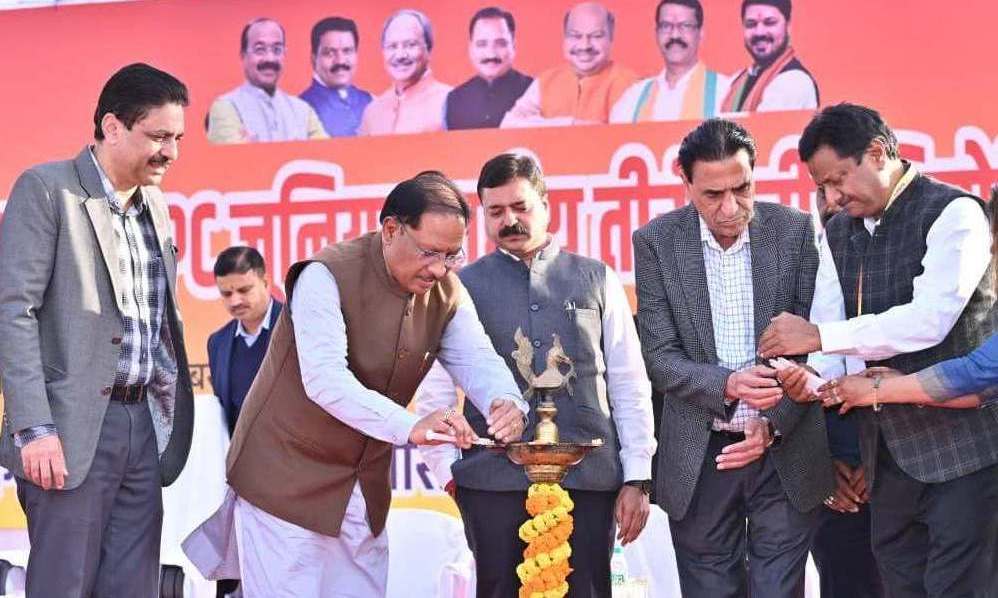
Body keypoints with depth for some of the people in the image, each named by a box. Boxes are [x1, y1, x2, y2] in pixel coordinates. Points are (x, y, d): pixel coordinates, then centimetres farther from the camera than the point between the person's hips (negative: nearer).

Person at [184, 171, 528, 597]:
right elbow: (325, 379, -30)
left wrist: (505, 402, -31)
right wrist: (409, 426, -43)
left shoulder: (447, 293, 0)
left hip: (365, 489, 6)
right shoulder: (327, 276, -20)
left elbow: (478, 359, -6)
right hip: (286, 477, -6)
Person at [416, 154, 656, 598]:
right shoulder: (463, 288, 7)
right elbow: (436, 392, 6)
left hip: (588, 479, 1)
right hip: (494, 484, 0)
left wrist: (637, 478, 3)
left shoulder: (597, 281, 9)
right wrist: (448, 472, -2)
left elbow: (630, 385, 8)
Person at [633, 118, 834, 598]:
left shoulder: (795, 231, -3)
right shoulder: (656, 242, -4)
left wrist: (773, 423, -12)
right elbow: (660, 357, -7)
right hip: (699, 459, 0)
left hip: (785, 452, 0)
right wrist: (726, 385, -25)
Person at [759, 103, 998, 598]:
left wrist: (817, 335, -23)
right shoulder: (838, 233, 12)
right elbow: (827, 325, 3)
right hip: (886, 448, 7)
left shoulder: (953, 213, -11)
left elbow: (929, 320, -24)